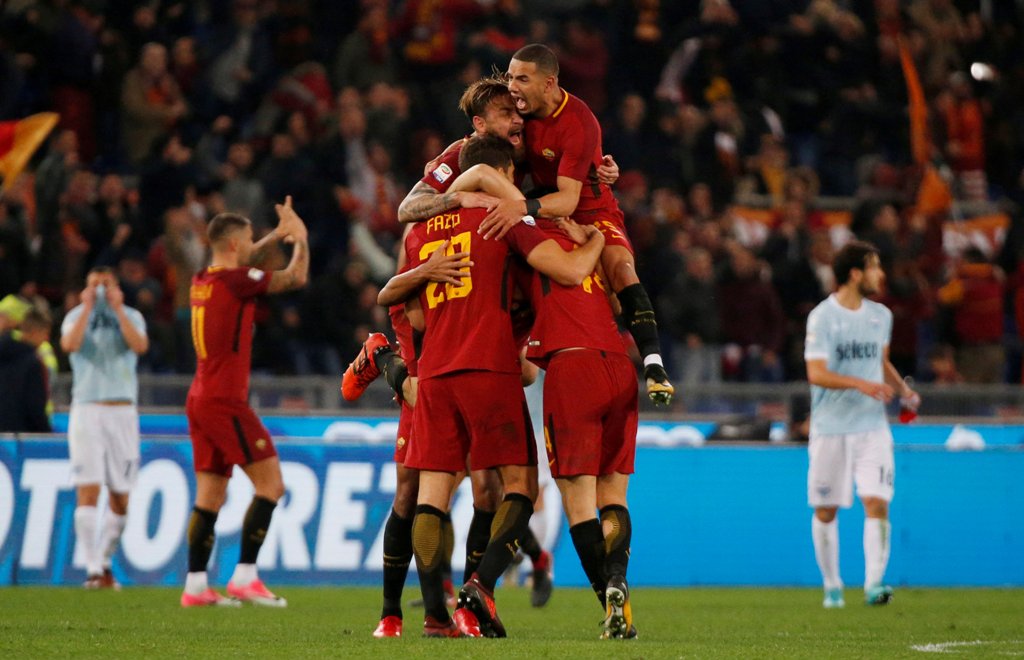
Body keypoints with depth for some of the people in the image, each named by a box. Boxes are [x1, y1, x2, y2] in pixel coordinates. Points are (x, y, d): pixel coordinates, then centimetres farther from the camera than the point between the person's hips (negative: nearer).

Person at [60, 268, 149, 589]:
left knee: (120, 496, 3)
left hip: (122, 412, 2)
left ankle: (105, 564, 19)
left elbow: (140, 346, -11)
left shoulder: (131, 316, 9)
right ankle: (92, 569, -15)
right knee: (88, 489, -13)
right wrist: (88, 307, -11)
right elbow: (69, 345, -14)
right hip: (86, 409, -2)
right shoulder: (76, 316, 7)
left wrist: (118, 309, -10)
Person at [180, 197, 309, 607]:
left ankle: (195, 585, 5)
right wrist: (300, 239, 11)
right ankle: (245, 577, -10)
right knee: (270, 484, -5)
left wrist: (277, 236, 29)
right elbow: (296, 278, -5)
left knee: (210, 495, 9)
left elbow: (242, 262, 35)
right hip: (225, 401, -9)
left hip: (200, 400, 9)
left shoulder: (202, 280, 11)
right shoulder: (235, 281, -12)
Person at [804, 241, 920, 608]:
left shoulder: (881, 316, 10)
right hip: (830, 428, -3)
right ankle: (832, 587, 19)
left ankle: (874, 584, -17)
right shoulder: (822, 317, -9)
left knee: (877, 502, -13)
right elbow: (816, 373, -16)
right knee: (826, 511, 4)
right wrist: (859, 384, -29)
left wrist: (903, 390, 9)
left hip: (872, 427, 3)